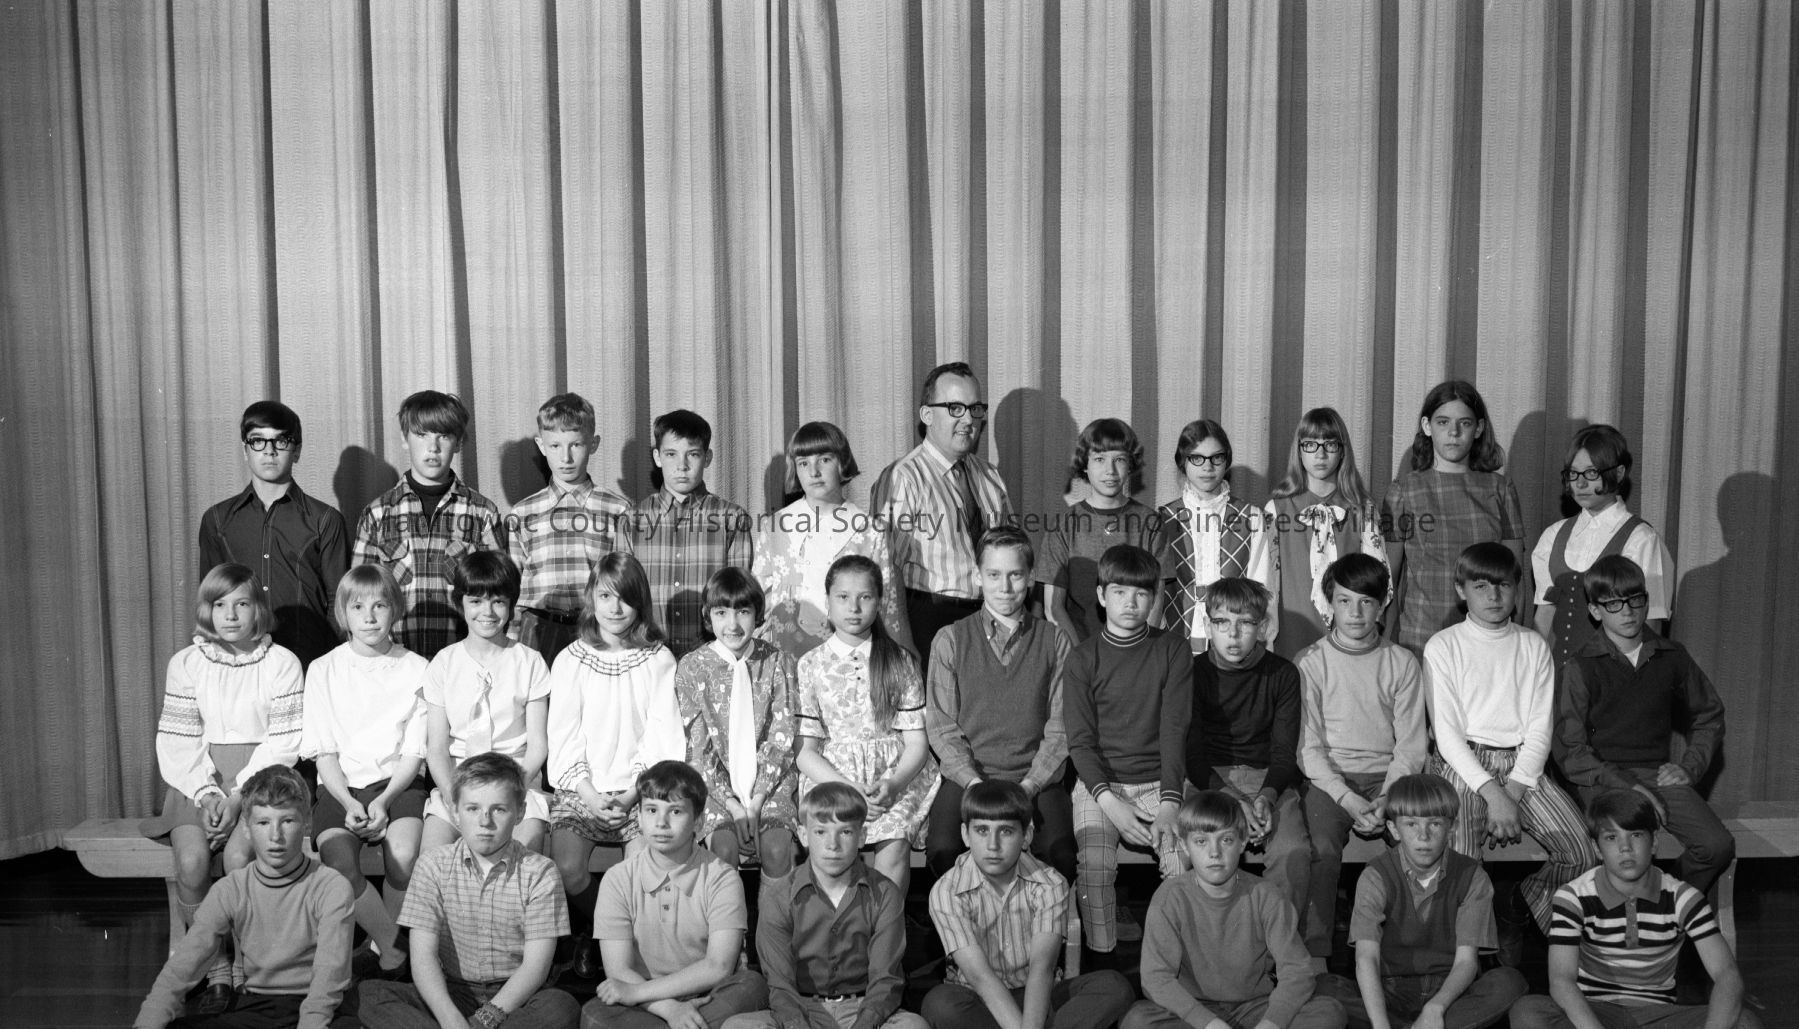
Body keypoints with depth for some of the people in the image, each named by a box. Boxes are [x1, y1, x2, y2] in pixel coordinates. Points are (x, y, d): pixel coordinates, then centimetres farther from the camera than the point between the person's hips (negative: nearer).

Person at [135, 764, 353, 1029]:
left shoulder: (331, 888, -7)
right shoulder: (230, 891, 3)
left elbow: (330, 971, -18)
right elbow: (182, 964, -8)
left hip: (311, 1007, -3)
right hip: (253, 1006, 3)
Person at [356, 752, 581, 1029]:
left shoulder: (540, 873, -4)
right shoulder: (433, 866, 1)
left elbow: (535, 964, -9)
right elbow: (423, 955, -8)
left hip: (515, 996, -1)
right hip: (451, 993, 1)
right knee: (366, 993, -23)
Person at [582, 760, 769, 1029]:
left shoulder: (722, 879, -4)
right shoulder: (617, 880, 0)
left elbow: (718, 967, -14)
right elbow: (619, 972, -7)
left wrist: (637, 992, -17)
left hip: (706, 999, 0)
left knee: (751, 985, -31)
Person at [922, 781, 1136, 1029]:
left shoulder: (1050, 885, -8)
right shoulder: (946, 892, -13)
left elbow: (1042, 966, -21)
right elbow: (979, 974, -24)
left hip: (1035, 996, 2)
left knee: (1114, 987, -21)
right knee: (939, 1003, -36)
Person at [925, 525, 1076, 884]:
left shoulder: (1055, 641, 8)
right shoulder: (950, 641, 7)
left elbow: (1060, 728, 3)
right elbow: (941, 727, 2)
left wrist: (1029, 786, -11)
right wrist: (976, 784, -12)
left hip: (1037, 780, 0)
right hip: (966, 777, 0)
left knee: (1059, 851, -27)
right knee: (942, 850, -27)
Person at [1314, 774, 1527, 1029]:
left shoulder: (1472, 877, -3)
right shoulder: (1376, 877, -7)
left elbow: (1466, 960, -10)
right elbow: (1366, 957, -19)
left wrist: (1436, 1007, -31)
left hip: (1450, 991, 1)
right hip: (1391, 992, 0)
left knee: (1508, 982, -27)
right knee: (1324, 987, -28)